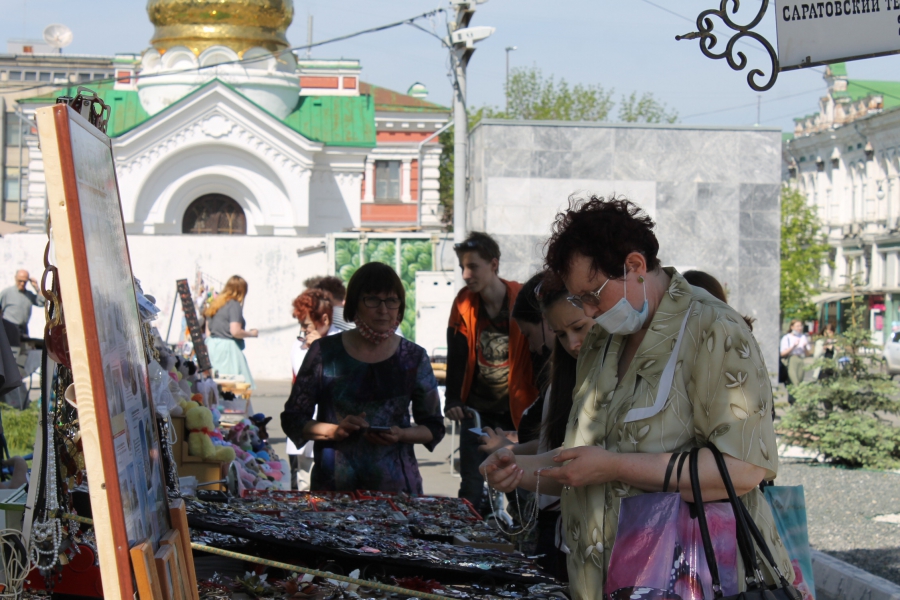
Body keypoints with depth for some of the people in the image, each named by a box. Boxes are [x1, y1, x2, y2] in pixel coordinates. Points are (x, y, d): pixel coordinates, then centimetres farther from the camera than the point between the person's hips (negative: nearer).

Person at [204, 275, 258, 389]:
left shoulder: (214, 304, 14)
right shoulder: (234, 305, -11)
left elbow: (207, 330, 16)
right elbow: (235, 331, -18)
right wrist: (252, 333, -2)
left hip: (212, 346, 8)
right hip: (228, 348, -8)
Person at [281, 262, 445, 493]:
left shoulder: (414, 358, 6)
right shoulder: (324, 352, 2)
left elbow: (434, 427, 12)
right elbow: (292, 420, 5)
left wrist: (401, 435, -8)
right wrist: (335, 430, -12)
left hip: (395, 484, 1)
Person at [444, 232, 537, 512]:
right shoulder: (464, 303, 0)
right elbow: (456, 358, -1)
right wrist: (453, 400, -13)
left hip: (517, 411, -2)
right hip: (476, 412, 3)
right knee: (471, 489, 2)